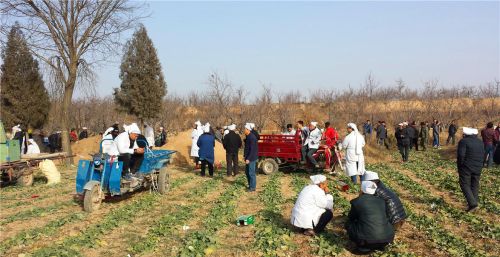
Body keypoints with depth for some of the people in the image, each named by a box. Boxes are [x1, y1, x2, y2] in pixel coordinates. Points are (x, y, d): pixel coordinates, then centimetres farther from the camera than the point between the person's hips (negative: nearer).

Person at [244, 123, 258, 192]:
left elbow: (252, 149, -22)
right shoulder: (247, 137, 10)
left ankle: (253, 187, 6)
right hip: (247, 158, 10)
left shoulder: (252, 137, -20)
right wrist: (244, 155, 15)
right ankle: (250, 185, 28)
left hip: (251, 158, -10)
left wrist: (248, 159, -23)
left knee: (251, 173, -3)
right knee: (247, 172, 16)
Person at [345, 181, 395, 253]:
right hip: (386, 238, 4)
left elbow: (351, 218, 20)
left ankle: (364, 246, 6)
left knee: (348, 224, 19)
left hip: (366, 239, -4)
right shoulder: (381, 201, 13)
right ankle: (380, 244, 14)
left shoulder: (356, 201, 3)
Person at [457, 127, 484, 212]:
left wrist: (460, 166, -7)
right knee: (475, 185, 15)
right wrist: (479, 166, 17)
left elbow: (461, 155, -19)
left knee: (465, 185, 0)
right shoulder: (480, 142, 9)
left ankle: (472, 203, -12)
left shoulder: (463, 141, -13)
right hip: (477, 168, 6)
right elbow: (483, 156, 12)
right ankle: (474, 202, 20)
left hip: (466, 168, -6)